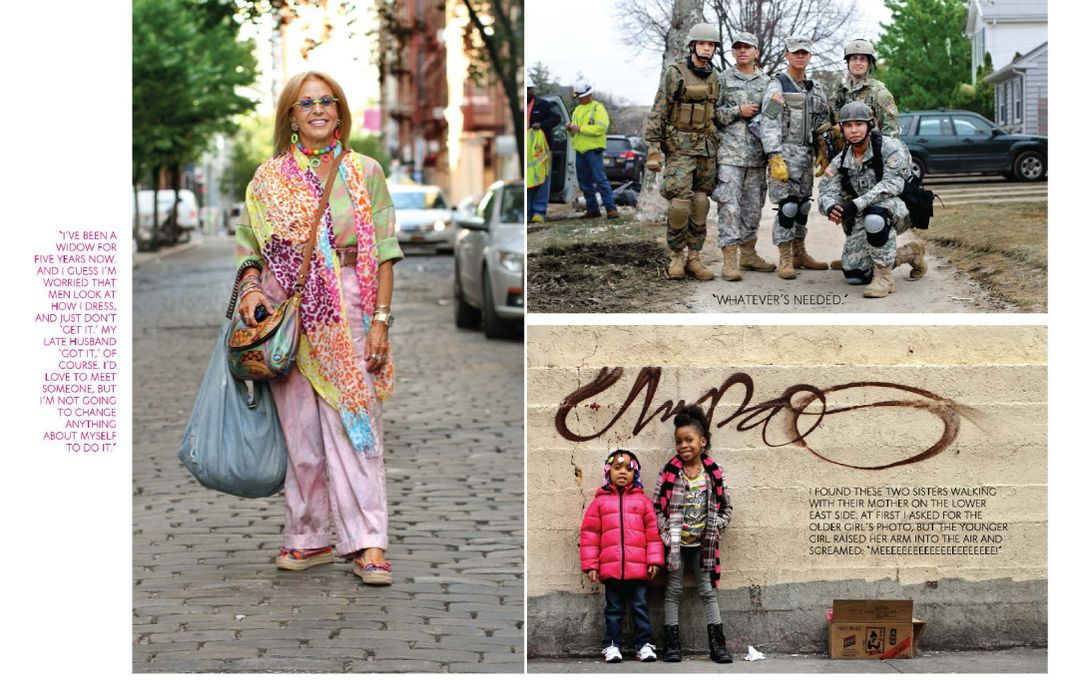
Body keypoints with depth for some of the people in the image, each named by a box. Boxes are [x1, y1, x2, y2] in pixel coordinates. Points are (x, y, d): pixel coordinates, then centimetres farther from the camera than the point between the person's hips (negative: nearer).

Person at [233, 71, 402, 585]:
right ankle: (308, 538, 13)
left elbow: (383, 252, 2)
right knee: (300, 430, 3)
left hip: (346, 311, -2)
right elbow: (248, 243, 12)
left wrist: (381, 321, -5)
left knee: (354, 426, -6)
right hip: (286, 309, 2)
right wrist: (250, 286, -8)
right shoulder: (269, 177, 9)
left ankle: (369, 544, -6)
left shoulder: (364, 172, 6)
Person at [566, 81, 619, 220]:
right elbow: (573, 133, 25)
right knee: (584, 181, 8)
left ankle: (611, 208, -12)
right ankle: (592, 209, 15)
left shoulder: (597, 108, -5)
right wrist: (570, 129, 1)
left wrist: (580, 128, -19)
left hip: (593, 149, -8)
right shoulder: (577, 110, 19)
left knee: (600, 179, -13)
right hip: (580, 150, 8)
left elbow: (600, 128, -18)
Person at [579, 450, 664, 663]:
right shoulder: (600, 501, 6)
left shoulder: (642, 500, 7)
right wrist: (590, 565, 1)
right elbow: (590, 533, 6)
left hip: (638, 568, 0)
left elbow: (653, 531, 6)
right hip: (610, 568, 0)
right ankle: (612, 646, 12)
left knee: (640, 607, 5)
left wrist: (654, 560, 0)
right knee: (614, 609, 8)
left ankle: (644, 644, 10)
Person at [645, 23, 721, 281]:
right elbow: (657, 113, -9)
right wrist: (653, 148, -15)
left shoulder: (714, 78, 11)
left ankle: (694, 259, 7)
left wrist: (719, 149, 15)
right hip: (679, 146, -5)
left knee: (700, 204, 2)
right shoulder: (674, 74, -7)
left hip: (706, 146, 5)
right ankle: (676, 257, 1)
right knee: (680, 202, -12)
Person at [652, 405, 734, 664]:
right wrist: (667, 535, -10)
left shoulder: (713, 473, -2)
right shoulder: (670, 472, -6)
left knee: (708, 590, 3)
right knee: (673, 591, 4)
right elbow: (657, 507, -4)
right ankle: (672, 644, 7)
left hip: (703, 543, 1)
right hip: (675, 543, -1)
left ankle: (717, 644, 5)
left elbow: (726, 507, 7)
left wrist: (713, 529, -4)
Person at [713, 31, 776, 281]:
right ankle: (730, 259, -9)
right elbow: (711, 112, -1)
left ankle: (748, 253, 21)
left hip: (757, 155, 4)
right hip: (729, 153, -4)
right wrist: (737, 111, -12)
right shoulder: (723, 79, 3)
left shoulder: (767, 82, 12)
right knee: (729, 205, -9)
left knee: (753, 205, 10)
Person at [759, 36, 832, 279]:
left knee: (802, 205, 11)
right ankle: (785, 260, -8)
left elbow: (823, 125, 20)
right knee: (787, 206, -11)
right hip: (785, 153, -7)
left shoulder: (815, 89, 15)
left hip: (807, 155, 7)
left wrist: (825, 155, 12)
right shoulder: (776, 87, -6)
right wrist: (775, 159, -22)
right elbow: (769, 125, -13)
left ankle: (799, 254, 20)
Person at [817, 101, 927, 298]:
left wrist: (856, 205, -38)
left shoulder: (890, 147, -14)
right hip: (862, 221, 7)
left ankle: (884, 278, -26)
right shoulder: (840, 162, 4)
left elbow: (892, 184, -26)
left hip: (899, 210, -7)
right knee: (854, 275, -3)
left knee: (874, 215, -41)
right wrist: (831, 208, -32)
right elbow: (826, 192, -4)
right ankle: (910, 253, 21)